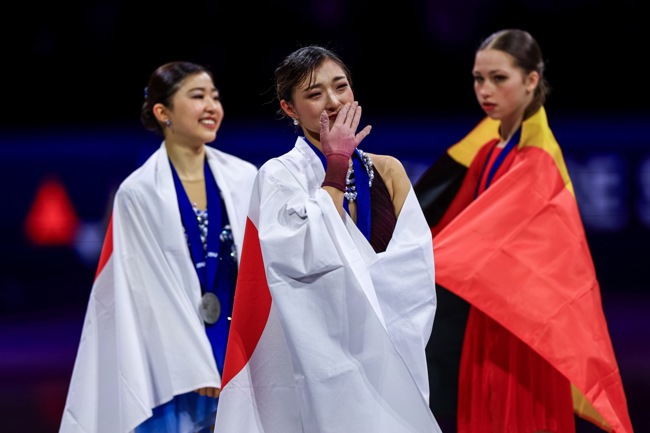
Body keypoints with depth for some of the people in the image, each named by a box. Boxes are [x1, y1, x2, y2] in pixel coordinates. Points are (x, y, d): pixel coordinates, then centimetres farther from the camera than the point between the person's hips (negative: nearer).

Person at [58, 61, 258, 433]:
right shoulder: (139, 193, -6)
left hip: (242, 346, 3)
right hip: (174, 356, -3)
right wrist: (198, 368, -11)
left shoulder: (244, 178, 4)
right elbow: (156, 288, -7)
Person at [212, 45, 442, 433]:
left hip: (391, 358, 4)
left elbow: (416, 265, -2)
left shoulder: (387, 170, 7)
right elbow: (315, 256, -20)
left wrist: (349, 280, -16)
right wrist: (337, 163, -12)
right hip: (318, 360, -4)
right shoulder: (280, 176, -5)